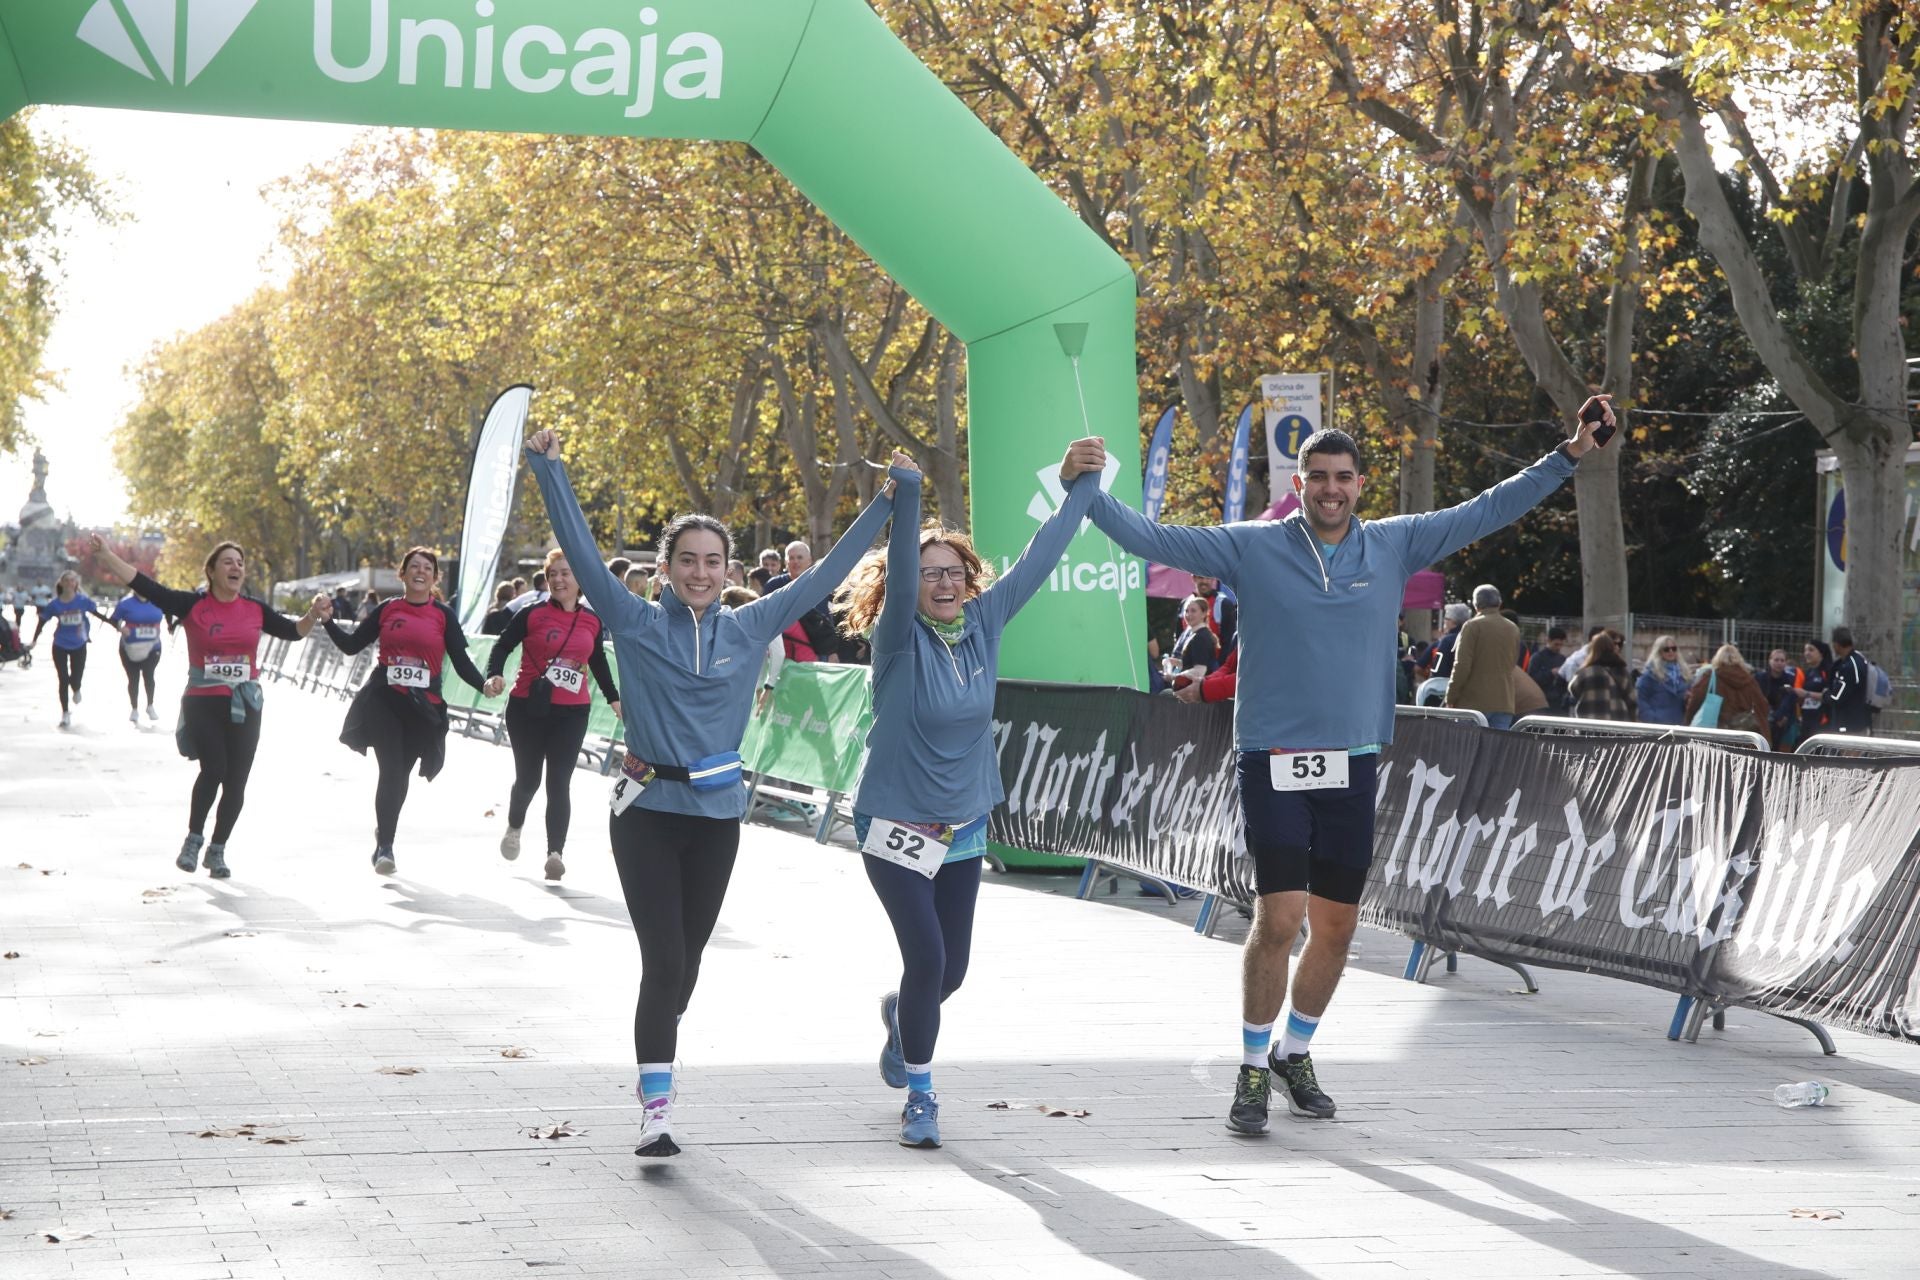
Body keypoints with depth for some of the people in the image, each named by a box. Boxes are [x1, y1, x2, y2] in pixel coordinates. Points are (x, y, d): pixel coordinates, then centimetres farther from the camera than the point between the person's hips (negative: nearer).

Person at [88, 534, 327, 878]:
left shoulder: (255, 609, 6)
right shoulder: (192, 605, -3)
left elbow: (293, 631, 15)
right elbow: (145, 585, -8)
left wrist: (314, 614, -4)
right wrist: (106, 556, -15)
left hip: (245, 705, 3)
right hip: (202, 703, -3)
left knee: (236, 781, 2)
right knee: (213, 768, -20)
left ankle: (217, 850, 20)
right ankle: (194, 838, 2)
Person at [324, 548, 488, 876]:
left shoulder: (443, 615, 5)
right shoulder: (387, 609, 7)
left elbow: (461, 661, 1)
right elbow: (351, 645, 11)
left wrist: (484, 684, -16)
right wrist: (327, 620, -1)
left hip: (423, 706, 1)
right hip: (384, 700, -1)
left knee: (399, 775, 8)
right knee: (391, 771, -13)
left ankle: (384, 837, 28)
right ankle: (385, 846, -10)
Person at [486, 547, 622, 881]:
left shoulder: (592, 621, 6)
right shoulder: (532, 614, -4)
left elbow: (598, 662, 21)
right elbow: (502, 647, -3)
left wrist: (614, 699, 26)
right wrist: (494, 676, -21)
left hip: (572, 713, 1)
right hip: (528, 708, -1)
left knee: (559, 782, -6)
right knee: (528, 778, 9)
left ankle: (555, 851, -11)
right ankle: (514, 827, 39)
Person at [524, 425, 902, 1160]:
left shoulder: (750, 628, 5)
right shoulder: (635, 624, -3)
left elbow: (825, 575, 11)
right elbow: (579, 547, -9)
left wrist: (885, 504, 13)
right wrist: (548, 469, -18)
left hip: (717, 817, 3)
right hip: (647, 815, -3)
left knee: (685, 962, 12)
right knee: (663, 962, -11)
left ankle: (655, 1066, 33)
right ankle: (656, 1111, -8)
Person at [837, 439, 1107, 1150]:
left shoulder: (983, 623, -2)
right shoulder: (900, 638, -15)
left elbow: (1040, 559, 1)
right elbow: (897, 573, -33)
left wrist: (1079, 488, -1)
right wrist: (906, 497, -46)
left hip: (963, 826, 5)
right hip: (895, 825, -5)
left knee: (952, 967, 10)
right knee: (927, 958, -13)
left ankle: (901, 1013, 46)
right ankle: (919, 1096, 5)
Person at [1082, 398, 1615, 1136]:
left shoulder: (1393, 547, 6)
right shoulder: (1250, 549, -2)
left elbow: (1485, 512, 11)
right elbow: (1150, 539, -4)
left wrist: (1569, 455, 10)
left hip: (1352, 767, 4)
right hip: (1274, 764, -4)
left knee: (1336, 928, 10)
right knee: (1280, 921, -13)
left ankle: (1295, 1053, 33)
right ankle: (1253, 1072, 3)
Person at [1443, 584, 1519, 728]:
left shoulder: (1473, 626, -7)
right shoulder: (1513, 630, 11)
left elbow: (1462, 665, -11)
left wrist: (1451, 698, -6)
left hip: (1474, 703, -4)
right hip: (1504, 703, 4)